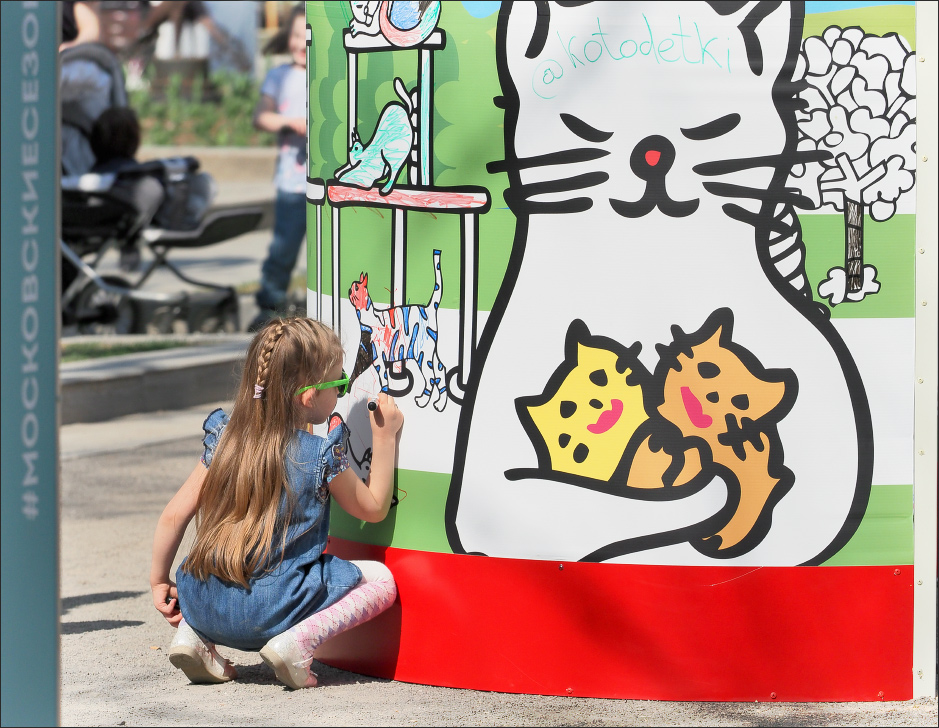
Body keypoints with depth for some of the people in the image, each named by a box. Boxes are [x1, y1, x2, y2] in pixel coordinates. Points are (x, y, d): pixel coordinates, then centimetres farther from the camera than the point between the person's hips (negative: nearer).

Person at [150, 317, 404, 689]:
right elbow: (373, 508, 10)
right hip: (269, 613, -5)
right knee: (380, 577, 9)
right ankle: (300, 640, -12)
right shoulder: (321, 455, -6)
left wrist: (159, 581, 18)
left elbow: (174, 515, 6)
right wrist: (385, 437, 14)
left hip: (203, 603, 5)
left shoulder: (224, 437, 6)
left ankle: (194, 633, 9)